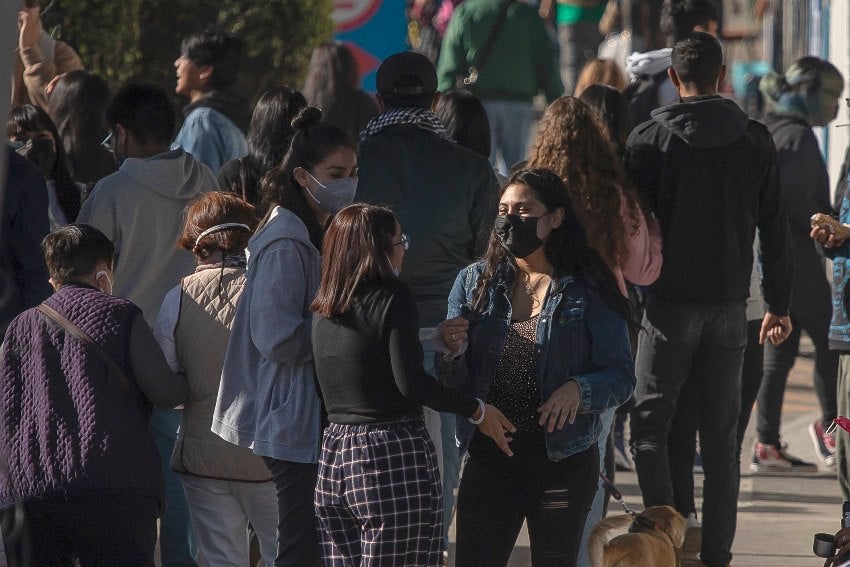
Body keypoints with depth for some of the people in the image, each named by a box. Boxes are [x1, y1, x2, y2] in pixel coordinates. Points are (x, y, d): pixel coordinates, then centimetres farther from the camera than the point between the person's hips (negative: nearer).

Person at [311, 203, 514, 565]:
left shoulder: (323, 309, 12)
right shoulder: (392, 297, -8)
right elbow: (410, 382, -17)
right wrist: (478, 411, -7)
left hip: (334, 458, 7)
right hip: (395, 456, -7)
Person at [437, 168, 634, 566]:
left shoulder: (589, 292, -1)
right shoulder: (474, 282, 8)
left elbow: (621, 376, -5)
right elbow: (453, 384, 5)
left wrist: (579, 389, -24)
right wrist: (452, 352, -18)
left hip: (562, 459, -2)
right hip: (488, 456, 2)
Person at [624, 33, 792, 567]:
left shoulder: (651, 139, -6)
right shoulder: (756, 141, 3)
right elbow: (775, 229, 7)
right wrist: (779, 304, 15)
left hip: (670, 303, -3)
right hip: (729, 306, 3)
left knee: (652, 427, 4)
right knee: (720, 435, 8)